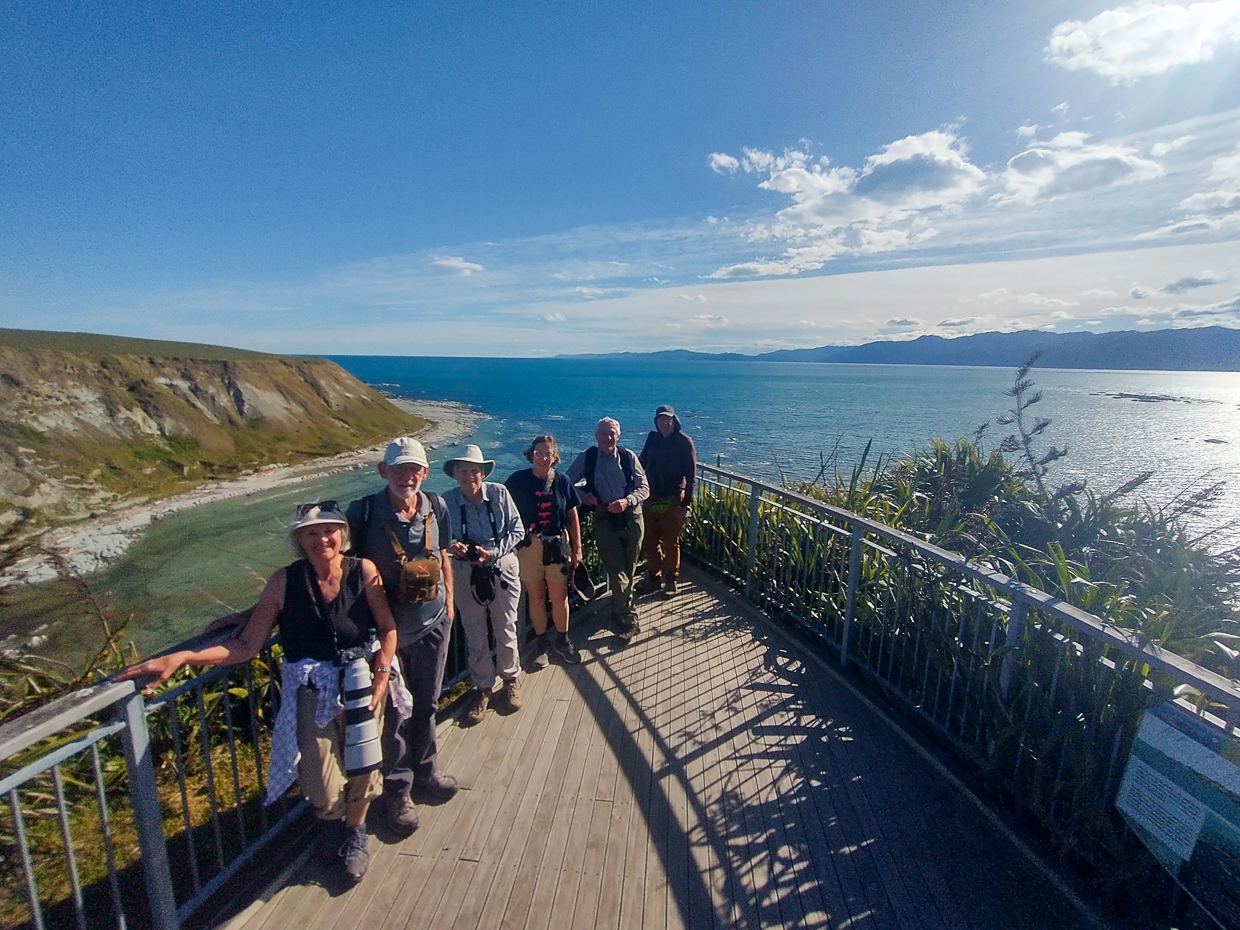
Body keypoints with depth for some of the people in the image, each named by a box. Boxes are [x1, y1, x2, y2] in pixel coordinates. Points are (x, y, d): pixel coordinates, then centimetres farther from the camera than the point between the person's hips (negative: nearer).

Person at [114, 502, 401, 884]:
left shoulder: (363, 571, -12)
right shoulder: (285, 581, -11)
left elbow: (388, 628, -5)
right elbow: (246, 646, -7)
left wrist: (381, 675, -14)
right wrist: (179, 658, -14)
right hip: (312, 693, 0)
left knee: (362, 766, 11)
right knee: (323, 789, 1)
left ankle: (355, 834, 46)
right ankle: (330, 820, 42)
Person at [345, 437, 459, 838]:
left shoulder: (436, 507, -7)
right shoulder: (363, 513, -17)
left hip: (433, 624, 3)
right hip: (388, 628, -3)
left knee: (426, 705, 20)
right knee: (394, 712, 11)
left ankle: (426, 771, 44)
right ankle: (397, 790, 35)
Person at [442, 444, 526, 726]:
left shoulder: (499, 493, -12)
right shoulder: (447, 501, -9)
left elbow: (517, 530, -8)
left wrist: (493, 552, -19)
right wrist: (451, 547, -22)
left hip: (502, 569, -1)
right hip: (466, 573, 1)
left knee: (505, 631, 13)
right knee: (474, 635, 13)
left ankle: (511, 679, 38)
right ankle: (482, 687, 35)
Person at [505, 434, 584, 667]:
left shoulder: (562, 480, -3)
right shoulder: (517, 480, -7)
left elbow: (573, 516, 3)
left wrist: (577, 547, 4)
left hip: (557, 546, 1)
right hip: (528, 546, 0)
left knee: (559, 596, 7)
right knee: (536, 596, 11)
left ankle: (562, 641, 29)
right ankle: (541, 644, 30)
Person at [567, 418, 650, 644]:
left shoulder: (628, 456, -1)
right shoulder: (586, 458, 0)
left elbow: (644, 487, -2)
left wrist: (627, 501, -20)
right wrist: (582, 496, -12)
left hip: (631, 516, 2)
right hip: (605, 519, -1)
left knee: (629, 569, 14)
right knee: (616, 570, -4)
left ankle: (619, 611, 37)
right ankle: (628, 619, 10)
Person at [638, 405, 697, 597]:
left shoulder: (684, 442, -9)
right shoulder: (653, 438, 5)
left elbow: (690, 475, -10)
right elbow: (641, 463, 14)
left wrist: (685, 504, -14)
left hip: (672, 500, -4)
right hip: (651, 498, 5)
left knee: (671, 542, 7)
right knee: (651, 541, 12)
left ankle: (671, 579, 23)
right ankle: (653, 576, 28)